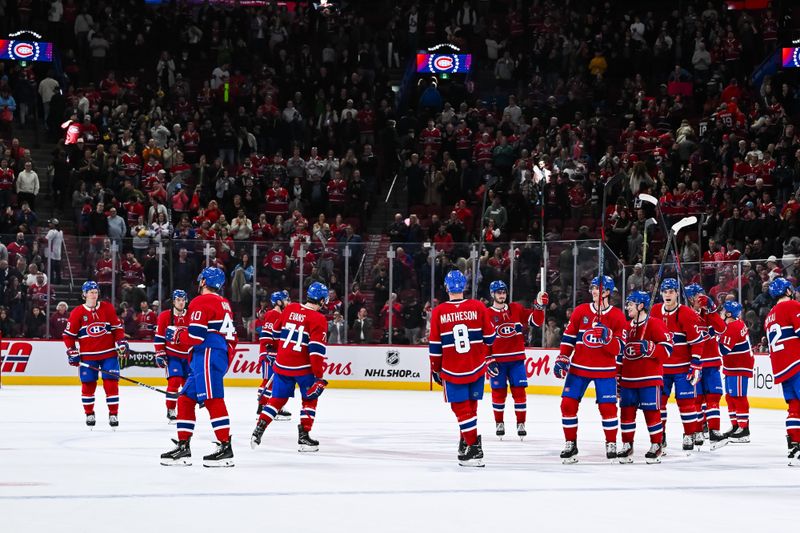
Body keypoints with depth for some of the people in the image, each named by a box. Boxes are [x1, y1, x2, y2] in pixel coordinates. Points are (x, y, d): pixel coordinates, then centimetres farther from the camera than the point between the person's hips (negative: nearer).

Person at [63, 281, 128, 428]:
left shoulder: (107, 308, 1)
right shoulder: (77, 313, -3)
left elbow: (117, 327, 7)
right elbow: (69, 334, 2)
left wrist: (121, 343, -1)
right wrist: (72, 352, -4)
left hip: (109, 353, 0)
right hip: (88, 356, 0)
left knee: (111, 383, -4)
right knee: (88, 385, 4)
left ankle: (113, 414, 5)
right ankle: (89, 414, 20)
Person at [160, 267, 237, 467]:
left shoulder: (201, 303, -8)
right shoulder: (224, 304, 22)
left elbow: (196, 336, -15)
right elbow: (231, 338, 23)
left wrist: (176, 335, 2)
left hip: (208, 356, -10)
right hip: (221, 356, 10)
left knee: (213, 400, -13)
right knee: (186, 399, 12)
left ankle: (225, 448, -18)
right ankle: (183, 447, 11)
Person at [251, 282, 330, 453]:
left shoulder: (290, 309, 5)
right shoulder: (318, 319, -12)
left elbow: (277, 333, 17)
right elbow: (316, 349, -17)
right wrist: (318, 376, -14)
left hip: (282, 363, 5)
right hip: (303, 367, -5)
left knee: (278, 399, 15)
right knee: (310, 399, 12)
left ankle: (258, 431, 7)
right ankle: (303, 437, 7)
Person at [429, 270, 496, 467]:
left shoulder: (439, 312, -7)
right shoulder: (478, 307, -3)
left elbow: (435, 345, -3)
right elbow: (489, 337, 4)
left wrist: (435, 369, 9)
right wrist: (489, 359, 21)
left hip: (452, 371, -2)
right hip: (477, 368, 2)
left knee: (461, 408, 3)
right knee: (470, 405, 16)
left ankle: (473, 448, -4)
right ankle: (466, 443, 25)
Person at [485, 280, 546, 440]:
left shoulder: (517, 309, 7)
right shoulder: (487, 314, -1)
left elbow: (536, 321, 5)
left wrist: (539, 307, -10)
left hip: (517, 359, 2)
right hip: (497, 360, -1)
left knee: (519, 391, -1)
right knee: (499, 392, 4)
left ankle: (521, 423, 7)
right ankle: (499, 423, 18)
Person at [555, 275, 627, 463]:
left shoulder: (617, 316, -4)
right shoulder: (580, 311, 3)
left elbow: (618, 349, -7)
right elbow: (568, 337, 8)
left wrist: (607, 338, -25)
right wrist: (562, 359, 3)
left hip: (605, 370, -2)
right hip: (578, 367, 2)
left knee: (607, 406, -6)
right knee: (568, 404, -3)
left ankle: (611, 444, 12)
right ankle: (570, 444, 10)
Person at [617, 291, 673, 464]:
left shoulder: (655, 325, -8)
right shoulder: (628, 327, 17)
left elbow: (667, 348, -15)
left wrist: (647, 347, -27)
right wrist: (618, 377, 22)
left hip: (650, 379, -7)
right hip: (629, 379, 7)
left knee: (651, 411, -4)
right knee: (626, 411, 6)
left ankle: (656, 446, 6)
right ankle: (627, 446, 14)